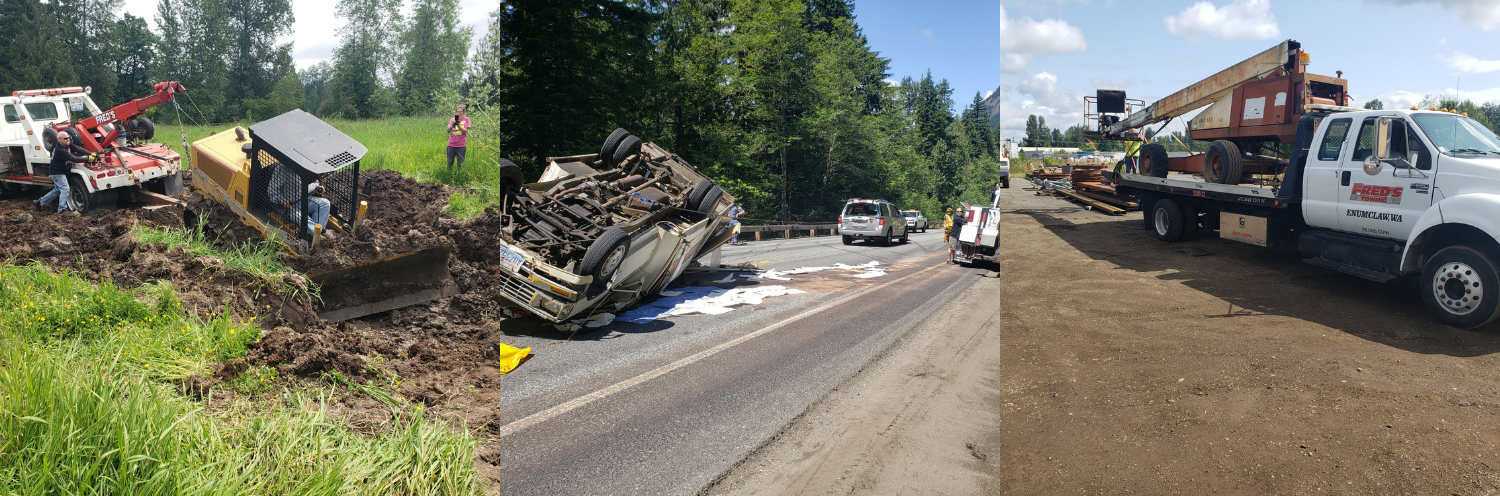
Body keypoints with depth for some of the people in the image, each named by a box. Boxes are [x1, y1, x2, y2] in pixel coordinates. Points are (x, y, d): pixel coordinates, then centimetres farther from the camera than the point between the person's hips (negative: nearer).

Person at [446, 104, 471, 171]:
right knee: (449, 163, 3)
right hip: (451, 145, 2)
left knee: (460, 164, -2)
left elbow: (465, 131, -7)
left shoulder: (466, 119, 3)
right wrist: (452, 125, -19)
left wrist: (459, 126, -23)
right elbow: (448, 131, 0)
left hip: (461, 145, -2)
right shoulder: (452, 120, 9)